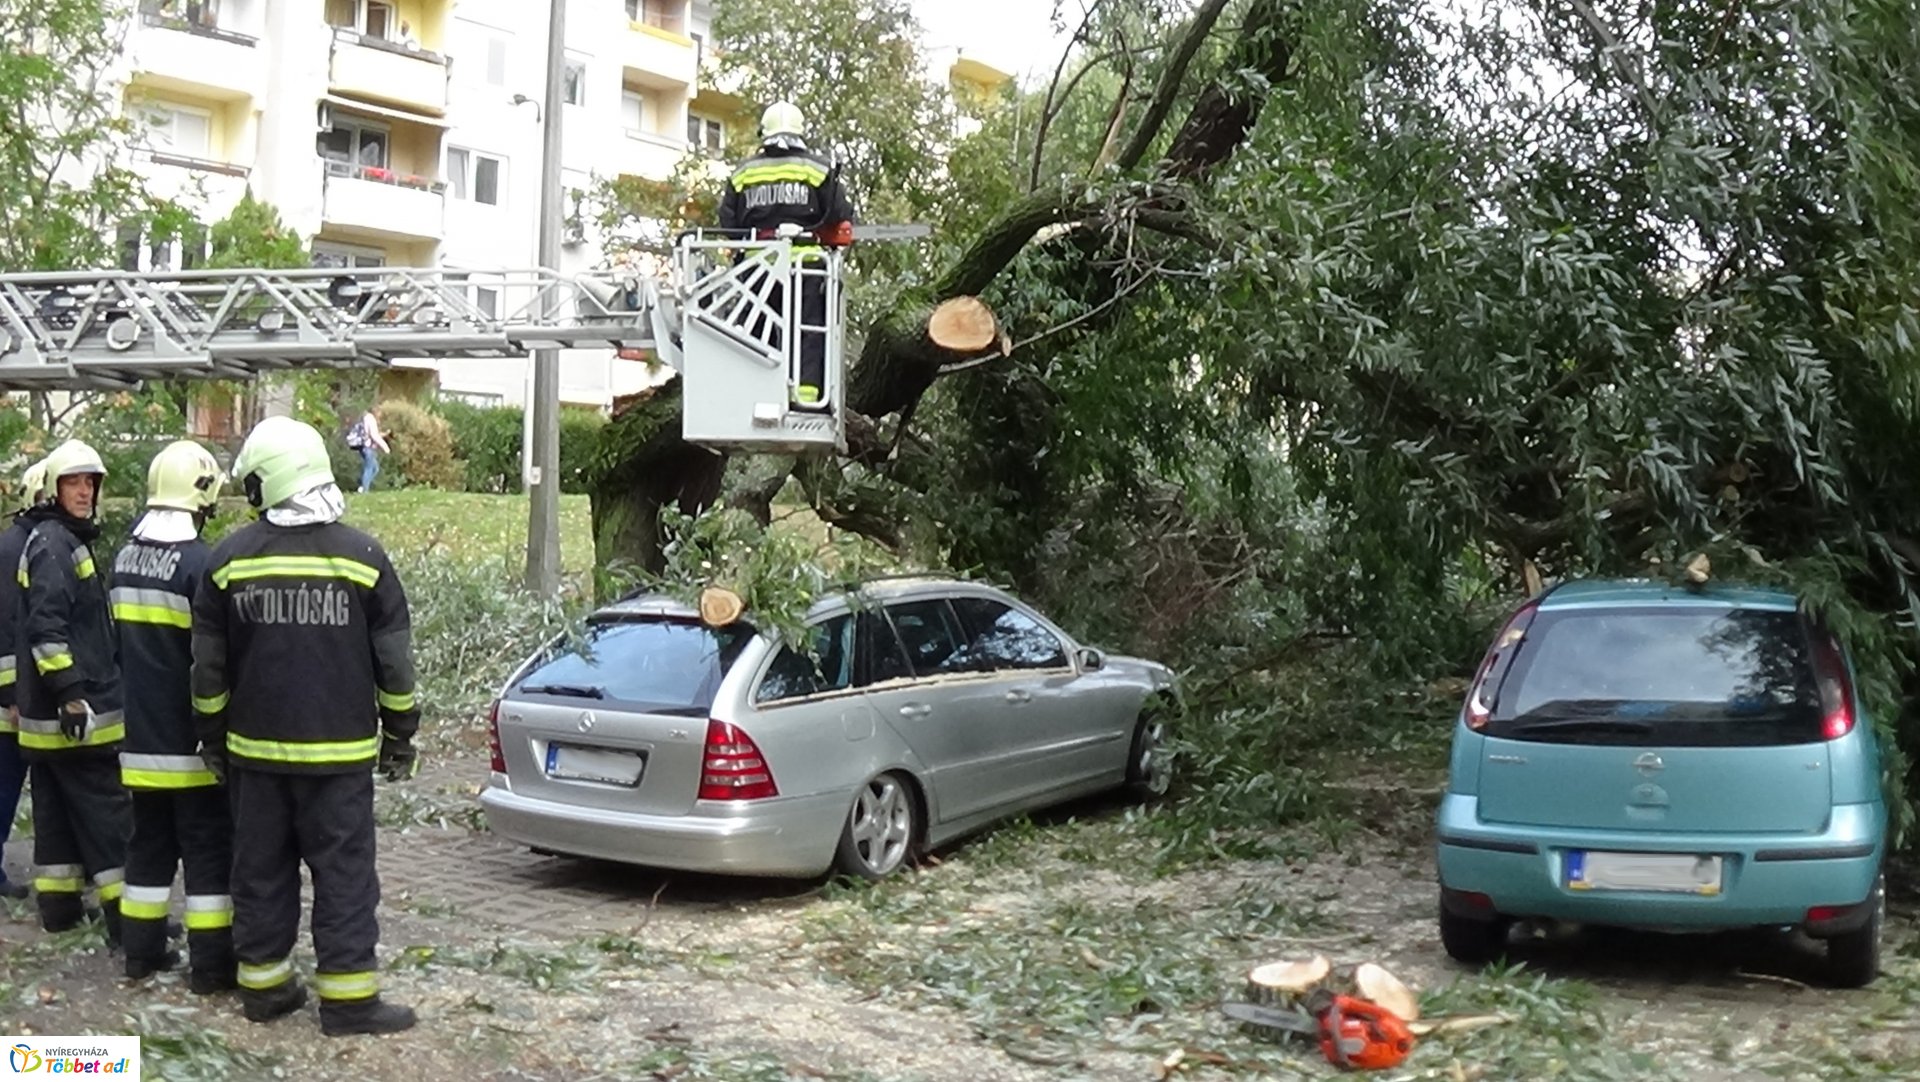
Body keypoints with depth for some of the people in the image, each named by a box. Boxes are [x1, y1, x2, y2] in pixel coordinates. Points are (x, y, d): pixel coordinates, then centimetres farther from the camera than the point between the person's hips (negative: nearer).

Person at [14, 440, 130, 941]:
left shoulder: (66, 539, 18)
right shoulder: (54, 542, -15)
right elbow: (46, 626, -23)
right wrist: (71, 693, -25)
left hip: (46, 710, 10)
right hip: (76, 709, -10)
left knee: (58, 810, 14)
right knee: (109, 813, -6)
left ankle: (59, 905, 21)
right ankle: (126, 915, -3)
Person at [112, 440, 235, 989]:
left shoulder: (124, 558, 8)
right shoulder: (198, 561, -17)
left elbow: (119, 643, 15)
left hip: (140, 735, 7)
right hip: (189, 737, -7)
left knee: (149, 842, 17)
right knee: (208, 848, 0)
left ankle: (142, 949, 23)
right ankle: (211, 964, 3)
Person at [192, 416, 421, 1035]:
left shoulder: (230, 559, -1)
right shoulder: (361, 556, -7)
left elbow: (208, 668, 5)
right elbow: (394, 664, -3)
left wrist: (214, 739, 18)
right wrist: (399, 738, 8)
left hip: (256, 749, 3)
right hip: (339, 751, -2)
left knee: (261, 869, 13)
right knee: (344, 873, 1)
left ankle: (263, 984, 22)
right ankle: (348, 999, 3)